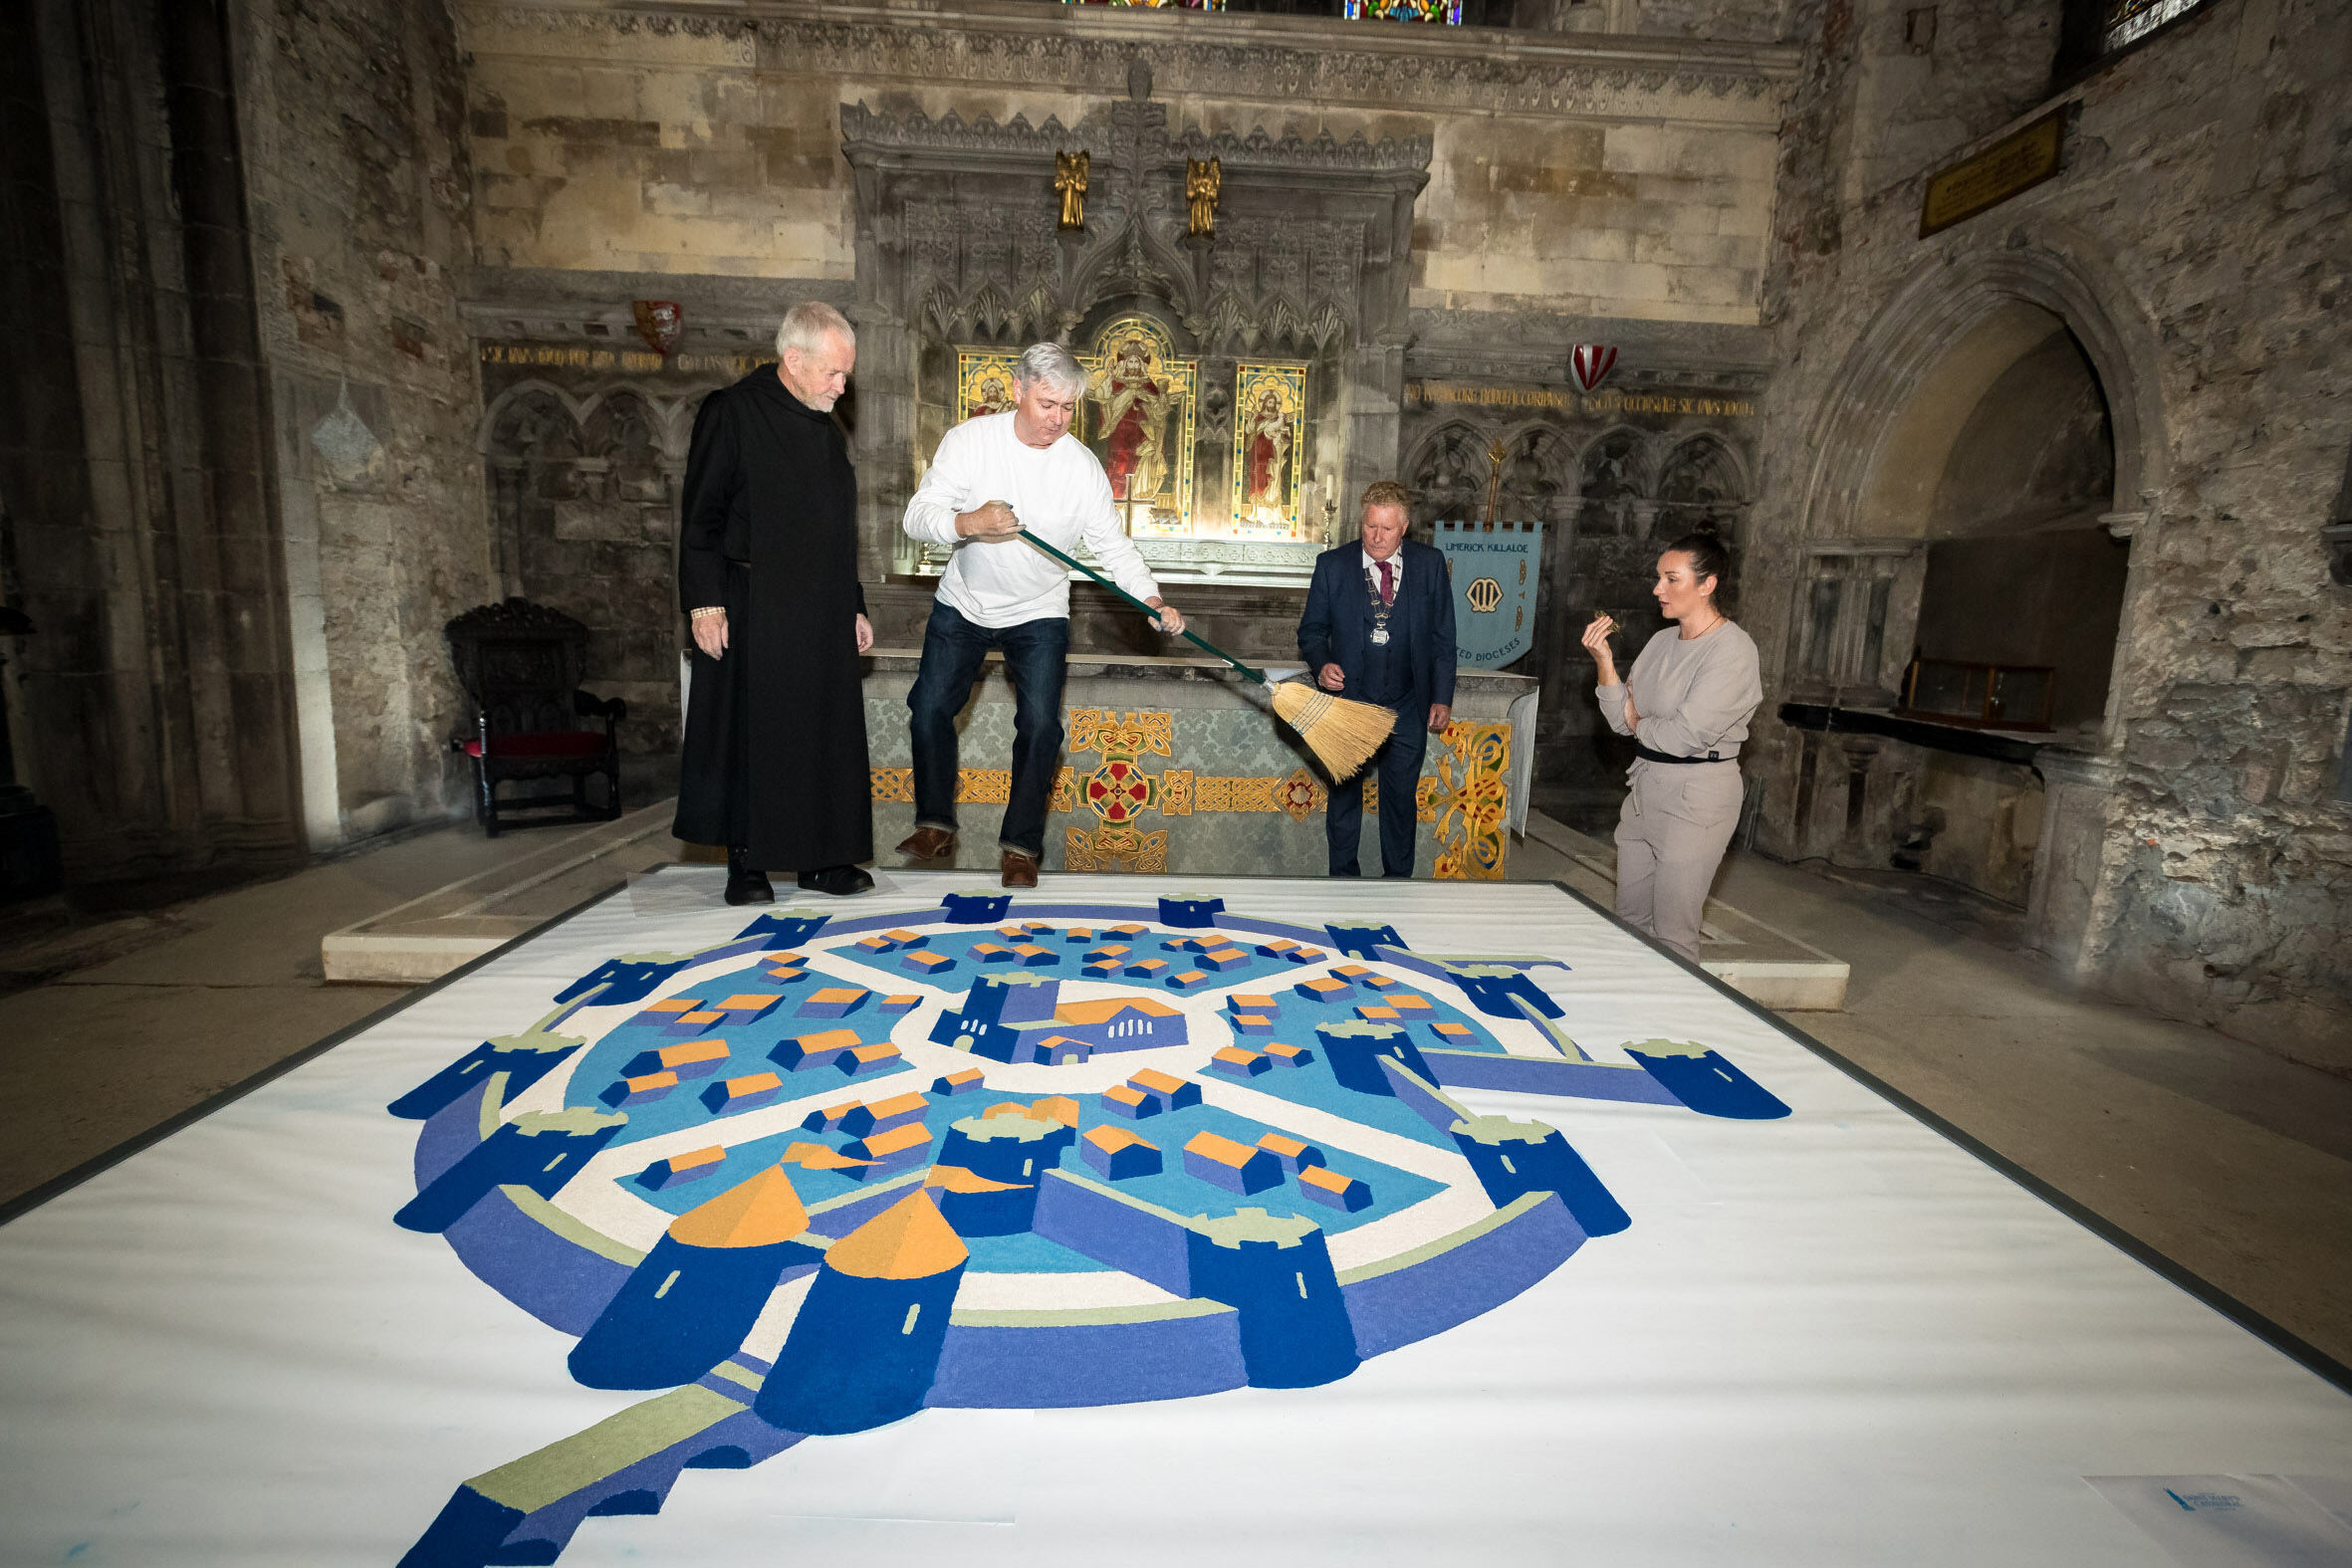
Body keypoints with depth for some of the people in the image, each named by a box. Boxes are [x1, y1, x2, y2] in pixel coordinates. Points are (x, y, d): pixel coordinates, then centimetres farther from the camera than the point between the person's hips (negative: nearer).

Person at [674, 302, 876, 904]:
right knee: (750, 735, 0)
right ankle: (745, 863, 12)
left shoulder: (829, 431, 17)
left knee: (827, 732, 5)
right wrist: (705, 601, -14)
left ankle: (823, 858, 15)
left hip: (823, 615, 6)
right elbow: (699, 516, -6)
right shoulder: (730, 413, -3)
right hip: (751, 611, -6)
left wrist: (855, 607, 18)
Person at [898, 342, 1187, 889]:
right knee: (930, 708, 2)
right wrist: (968, 523, -36)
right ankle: (936, 824, 22)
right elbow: (917, 516, -15)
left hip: (1039, 617, -1)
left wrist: (1152, 601, -23)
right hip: (963, 604, 1)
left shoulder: (1083, 466, -11)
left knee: (1040, 726, -10)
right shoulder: (968, 440, -13)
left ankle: (1021, 844, 6)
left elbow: (1113, 545, -7)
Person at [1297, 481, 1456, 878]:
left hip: (1407, 710, 1)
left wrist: (1442, 697, 2)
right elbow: (1312, 629, 4)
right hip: (1348, 702, 0)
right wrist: (1322, 663, -16)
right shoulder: (1332, 564, -2)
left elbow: (1442, 635, 5)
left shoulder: (1430, 563, 0)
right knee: (1344, 794, 12)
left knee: (1401, 799, 11)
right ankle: (1343, 875, 29)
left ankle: (1398, 877, 28)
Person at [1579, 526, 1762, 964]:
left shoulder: (1732, 651, -14)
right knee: (1629, 920, 15)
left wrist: (1638, 722, -2)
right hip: (1646, 783, 8)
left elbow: (1685, 735, -21)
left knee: (1671, 934, 1)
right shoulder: (1662, 641, 9)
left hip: (1696, 795, -8)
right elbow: (1622, 720, 5)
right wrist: (1604, 661, -5)